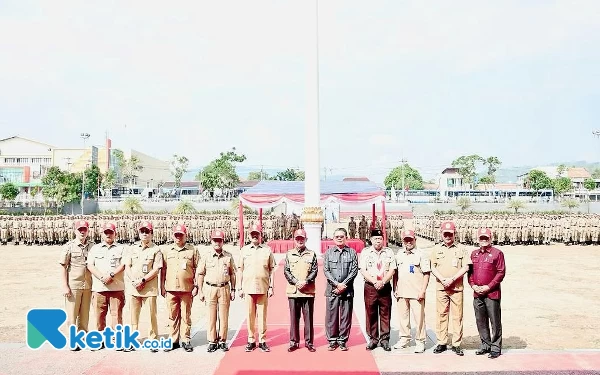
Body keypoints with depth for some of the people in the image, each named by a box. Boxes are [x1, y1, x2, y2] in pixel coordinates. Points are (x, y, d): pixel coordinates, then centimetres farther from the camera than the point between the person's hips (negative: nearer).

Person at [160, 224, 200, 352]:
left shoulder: (193, 250, 5)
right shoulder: (166, 250, 10)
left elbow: (197, 269, 5)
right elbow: (163, 269, 11)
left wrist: (196, 286, -1)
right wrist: (162, 286, 7)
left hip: (187, 289, -2)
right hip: (171, 289, 2)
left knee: (186, 316, 3)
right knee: (172, 316, 6)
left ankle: (185, 340, 11)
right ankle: (173, 340, 14)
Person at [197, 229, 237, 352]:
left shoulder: (228, 256, 6)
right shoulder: (206, 257, 3)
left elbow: (232, 274, 10)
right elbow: (200, 274, 6)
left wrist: (233, 290, 6)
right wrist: (200, 291, 2)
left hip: (224, 288, 1)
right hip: (210, 288, 0)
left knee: (224, 316, 3)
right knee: (211, 316, 1)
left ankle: (223, 341, 12)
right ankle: (212, 341, 9)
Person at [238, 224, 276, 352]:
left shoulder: (267, 250, 6)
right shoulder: (244, 250, 8)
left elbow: (271, 270, 7)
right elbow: (240, 270, 9)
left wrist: (271, 287, 1)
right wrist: (240, 288, 5)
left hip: (263, 288, -1)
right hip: (248, 288, 1)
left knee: (262, 315, 2)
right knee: (250, 315, 4)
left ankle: (262, 340, 10)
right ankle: (251, 340, 13)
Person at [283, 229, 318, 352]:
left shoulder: (312, 254, 6)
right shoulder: (289, 254, 9)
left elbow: (314, 271, 0)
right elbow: (286, 271, 2)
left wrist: (305, 282, -14)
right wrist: (296, 282, -11)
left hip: (308, 291, -1)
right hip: (293, 291, 1)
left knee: (308, 317, 3)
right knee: (294, 317, 5)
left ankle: (309, 342, 12)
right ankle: (294, 342, 14)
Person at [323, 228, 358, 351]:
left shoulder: (352, 252, 6)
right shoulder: (329, 252, 8)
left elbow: (354, 271, -1)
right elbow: (326, 270, 1)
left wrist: (343, 284, -10)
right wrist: (336, 284, -10)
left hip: (347, 290, 0)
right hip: (332, 289, 0)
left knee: (346, 316, 3)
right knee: (331, 315, 1)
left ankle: (342, 341, 14)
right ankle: (332, 340, 12)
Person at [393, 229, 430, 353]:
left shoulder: (421, 254, -2)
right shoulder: (399, 254, 13)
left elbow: (426, 274, -5)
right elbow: (395, 273, 17)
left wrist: (423, 291, -12)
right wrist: (395, 289, 11)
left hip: (416, 293, -5)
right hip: (401, 292, 5)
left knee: (419, 317, -3)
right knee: (403, 316, 11)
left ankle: (420, 341, 6)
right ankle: (404, 338, 22)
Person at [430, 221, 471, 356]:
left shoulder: (461, 249, 5)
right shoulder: (436, 249, 8)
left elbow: (465, 267, -1)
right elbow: (433, 267, 6)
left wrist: (452, 279, -12)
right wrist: (443, 280, -9)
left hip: (457, 288, -1)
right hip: (441, 287, 1)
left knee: (457, 316, 1)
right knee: (441, 315, 3)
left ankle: (456, 344, 9)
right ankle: (442, 343, 11)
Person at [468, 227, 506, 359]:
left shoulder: (497, 253, -4)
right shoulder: (474, 253, 13)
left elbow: (501, 272, -8)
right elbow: (470, 271, 15)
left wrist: (489, 286, -13)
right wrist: (473, 285, -1)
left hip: (492, 293, -5)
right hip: (477, 294, 5)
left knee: (495, 322, 0)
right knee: (480, 321, 12)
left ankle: (496, 348, 10)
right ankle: (485, 345, 24)